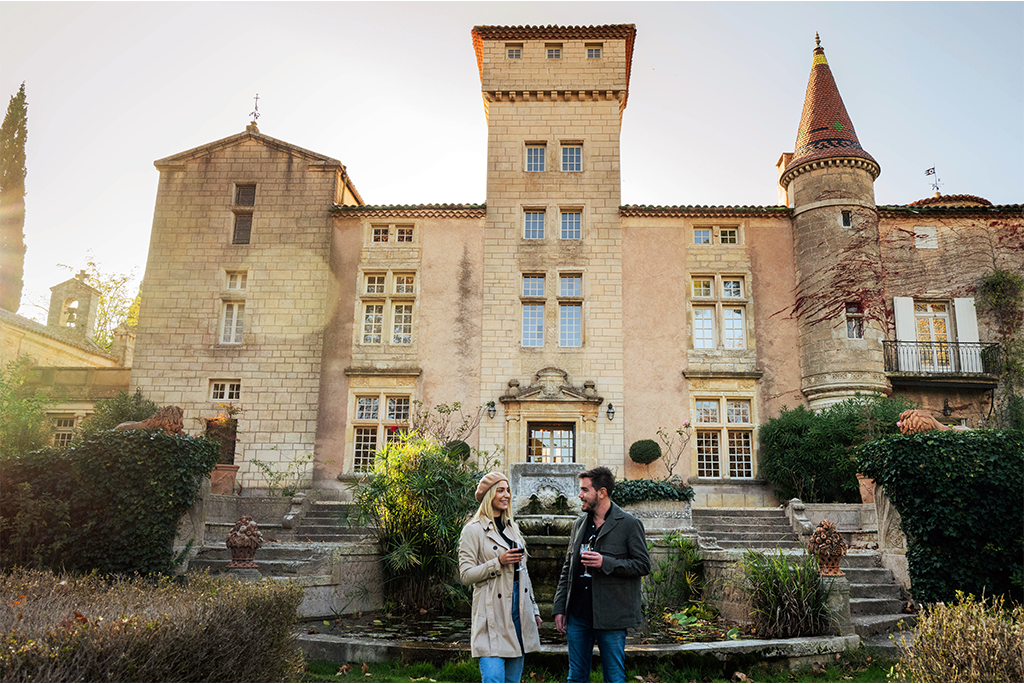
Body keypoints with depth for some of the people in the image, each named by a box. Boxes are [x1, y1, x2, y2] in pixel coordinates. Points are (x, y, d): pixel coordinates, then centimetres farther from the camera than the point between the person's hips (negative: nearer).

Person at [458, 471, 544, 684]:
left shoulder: (512, 527, 15)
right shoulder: (473, 530, -6)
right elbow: (466, 575, -9)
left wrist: (534, 609, 19)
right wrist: (499, 562, -18)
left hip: (518, 608, 7)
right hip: (493, 614, -6)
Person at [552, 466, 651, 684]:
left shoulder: (629, 524, -5)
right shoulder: (579, 524, 11)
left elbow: (643, 565, -8)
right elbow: (567, 568, 15)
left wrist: (605, 563, -19)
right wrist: (559, 608, 8)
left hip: (611, 617, -5)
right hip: (578, 615, 5)